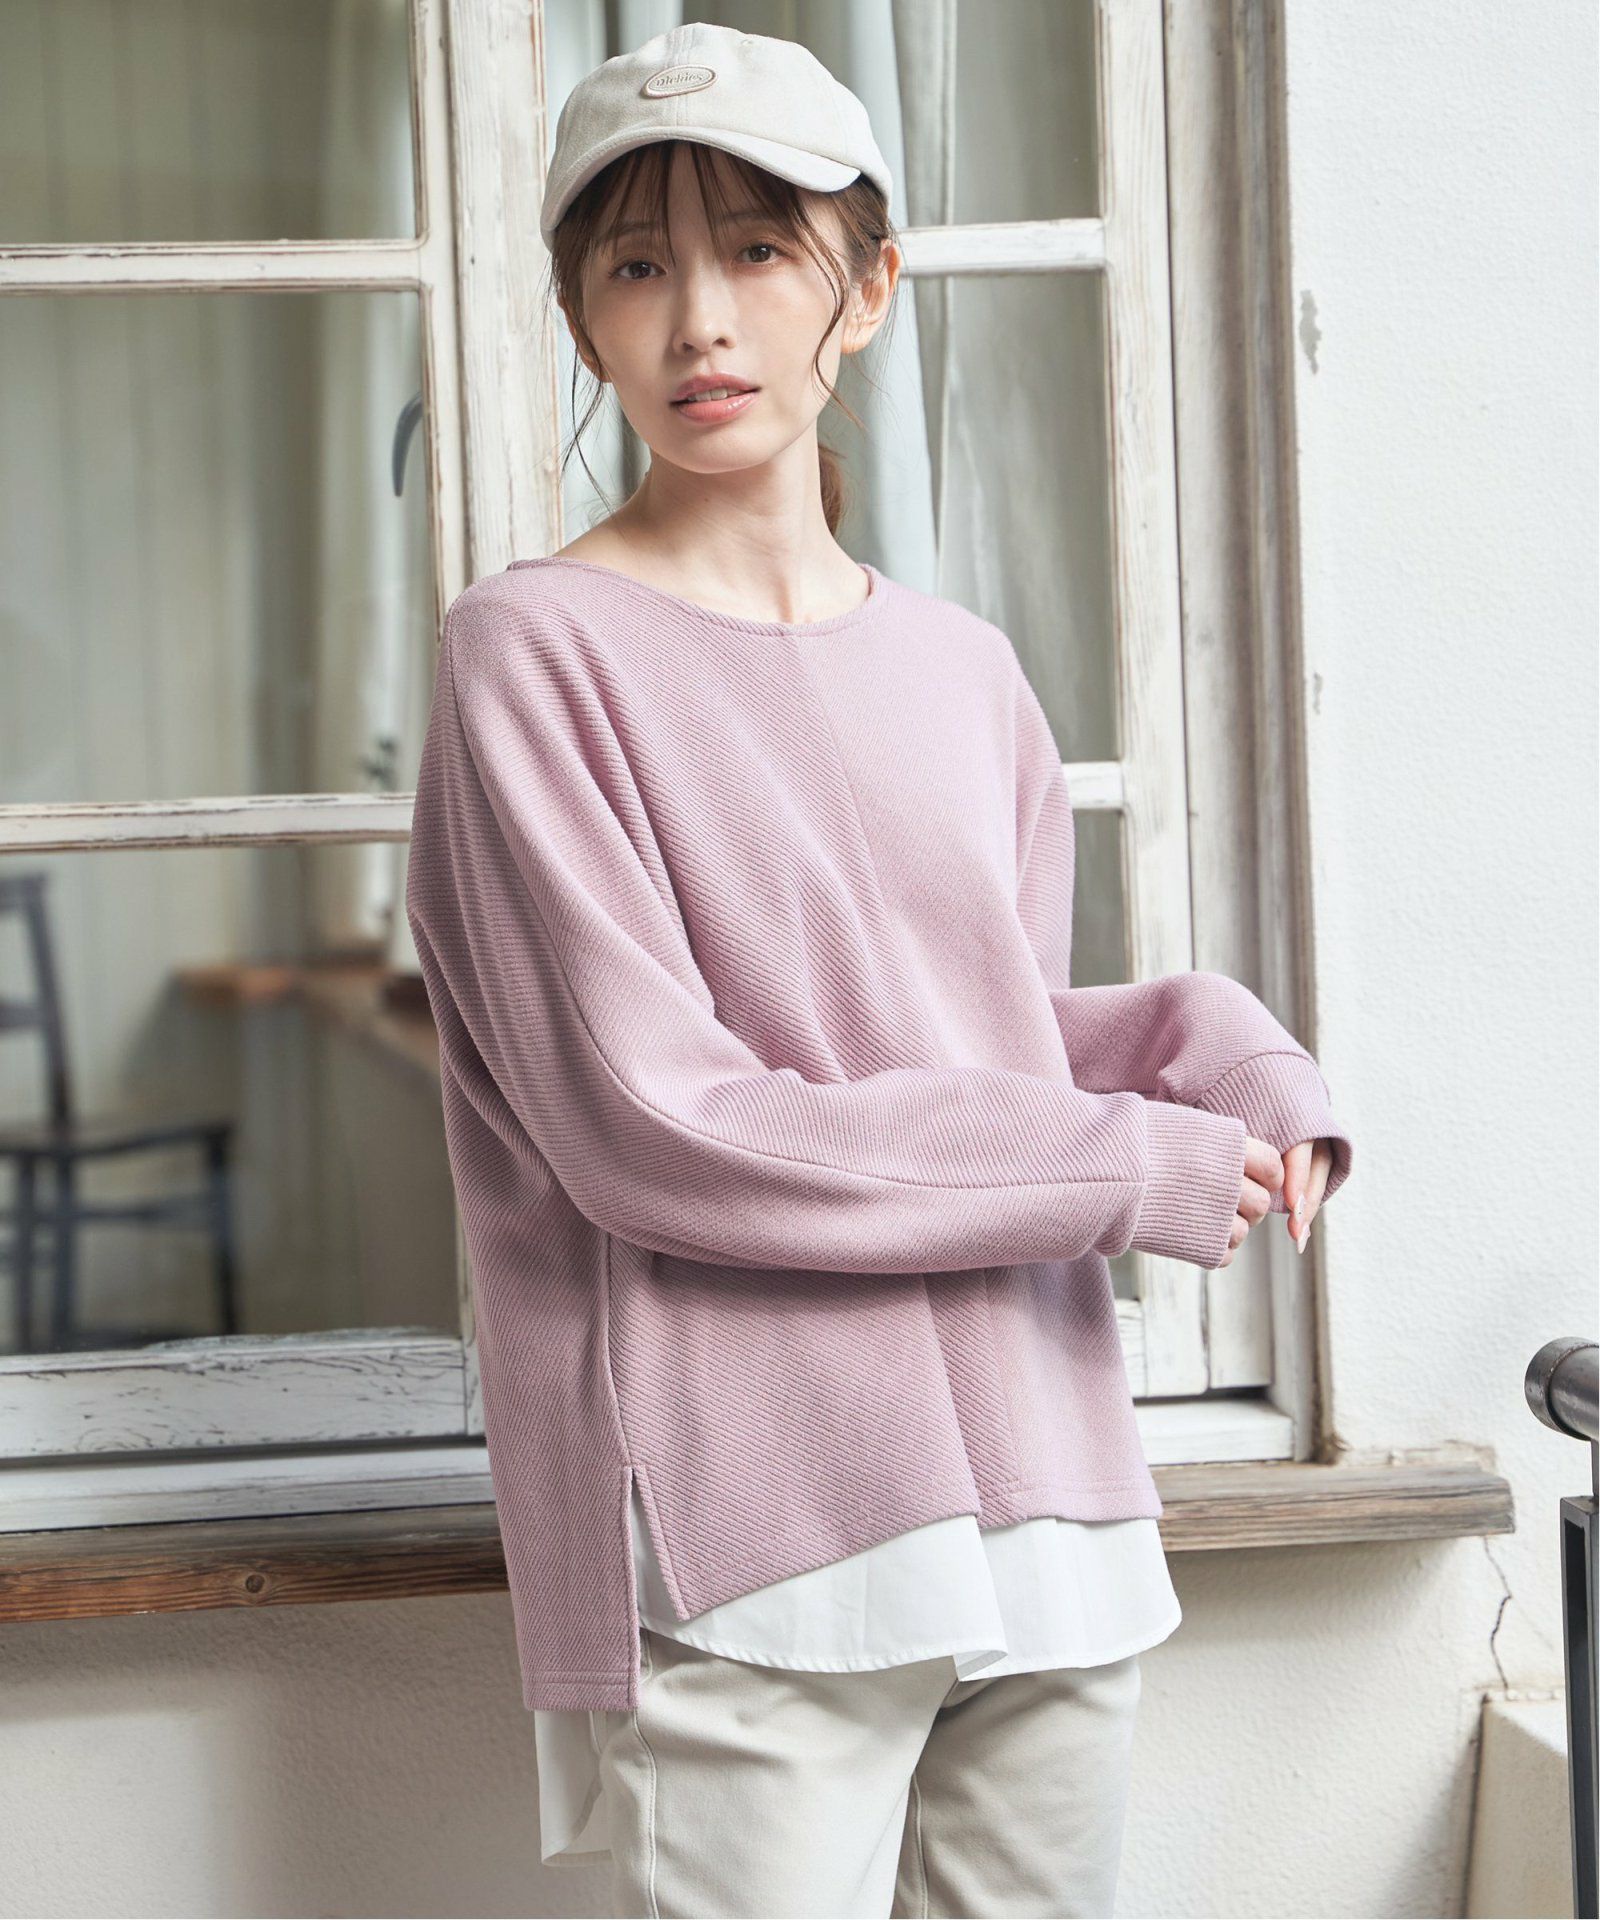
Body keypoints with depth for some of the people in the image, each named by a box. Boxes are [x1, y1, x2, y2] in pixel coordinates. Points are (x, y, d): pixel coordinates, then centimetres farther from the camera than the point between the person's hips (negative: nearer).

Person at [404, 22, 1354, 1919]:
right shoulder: (535, 651, -7)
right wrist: (1135, 1169, -11)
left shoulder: (960, 668, 11)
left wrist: (1222, 1048, -1)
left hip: (1041, 1505, 6)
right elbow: (652, 1130, -15)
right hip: (738, 1552, -6)